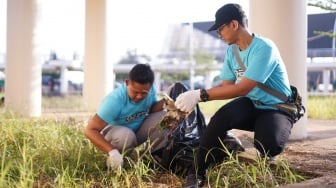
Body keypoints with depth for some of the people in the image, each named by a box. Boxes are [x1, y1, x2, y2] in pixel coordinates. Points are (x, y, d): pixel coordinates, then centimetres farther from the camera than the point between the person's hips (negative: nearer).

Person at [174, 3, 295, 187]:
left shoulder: (263, 48, -25)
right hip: (251, 105, 6)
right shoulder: (232, 50, 1)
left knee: (269, 143, -35)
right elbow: (226, 85, 3)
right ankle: (197, 172, -16)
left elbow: (242, 89, -31)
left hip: (276, 108, -6)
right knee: (221, 117, -26)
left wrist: (201, 95, -34)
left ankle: (264, 158, 5)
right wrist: (194, 97, -11)